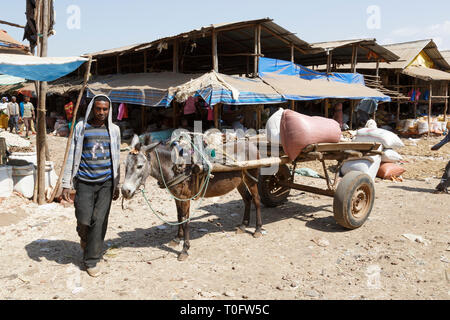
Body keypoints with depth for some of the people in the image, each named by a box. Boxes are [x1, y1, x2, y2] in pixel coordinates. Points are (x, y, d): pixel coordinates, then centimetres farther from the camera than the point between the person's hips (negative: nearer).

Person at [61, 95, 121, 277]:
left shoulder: (114, 130, 7)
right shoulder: (81, 127, 2)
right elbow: (72, 156, 3)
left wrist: (116, 185, 13)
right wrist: (66, 184, -2)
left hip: (106, 183, 1)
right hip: (85, 182, -1)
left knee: (99, 221, 1)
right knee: (83, 220, 0)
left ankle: (92, 260, 14)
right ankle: (84, 237, 37)